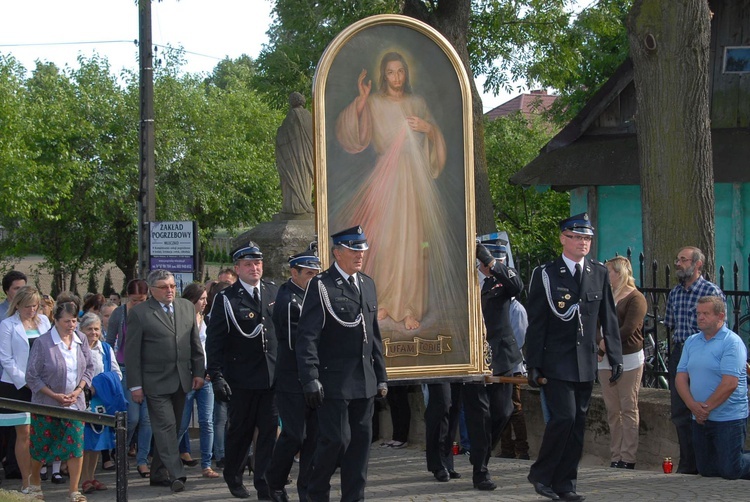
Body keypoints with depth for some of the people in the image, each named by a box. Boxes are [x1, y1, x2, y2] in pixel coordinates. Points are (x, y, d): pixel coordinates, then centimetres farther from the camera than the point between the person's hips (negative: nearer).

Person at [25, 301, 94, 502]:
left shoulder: (81, 341, 0)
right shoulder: (42, 343, -13)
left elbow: (89, 368, 9)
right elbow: (32, 376, -11)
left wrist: (77, 391, -6)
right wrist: (55, 395, -15)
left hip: (75, 403, 3)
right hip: (46, 404, -3)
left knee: (76, 445, -6)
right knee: (41, 446, 10)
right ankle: (34, 482, 35)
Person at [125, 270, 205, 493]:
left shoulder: (187, 307, 9)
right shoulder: (139, 313, -5)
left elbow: (195, 343, 14)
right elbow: (131, 351, -5)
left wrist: (199, 372, 6)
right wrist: (135, 384, -8)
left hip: (182, 380, 5)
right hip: (156, 381, -5)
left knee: (169, 428, 9)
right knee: (165, 426, -10)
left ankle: (159, 474, 18)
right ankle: (176, 475, -13)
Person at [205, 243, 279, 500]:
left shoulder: (274, 292, 6)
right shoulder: (226, 299, -6)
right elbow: (214, 341, -7)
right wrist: (216, 377, -13)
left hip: (272, 375, 3)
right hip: (241, 379, -3)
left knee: (270, 430, 0)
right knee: (240, 430, 9)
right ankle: (233, 477, 29)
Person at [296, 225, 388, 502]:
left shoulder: (367, 284, 15)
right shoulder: (321, 285, -7)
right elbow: (307, 336, -12)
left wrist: (381, 376, 16)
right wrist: (311, 380, -19)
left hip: (364, 382, 7)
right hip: (334, 382, -7)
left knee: (361, 441, 6)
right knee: (336, 439, -8)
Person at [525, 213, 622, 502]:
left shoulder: (599, 274, 9)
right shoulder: (545, 275, -3)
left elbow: (609, 319, 12)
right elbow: (536, 323, -4)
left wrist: (615, 358, 6)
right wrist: (533, 364, -8)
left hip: (586, 364, 4)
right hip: (557, 362, -4)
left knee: (578, 424, 6)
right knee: (564, 417, -14)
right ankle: (541, 475, 2)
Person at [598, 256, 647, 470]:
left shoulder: (635, 298, -4)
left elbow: (629, 329, -14)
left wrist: (608, 343, -11)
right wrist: (601, 343, -10)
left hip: (628, 359, -6)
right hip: (606, 360, 6)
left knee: (628, 409, -3)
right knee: (612, 410, 6)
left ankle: (628, 458, -1)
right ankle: (615, 457, 10)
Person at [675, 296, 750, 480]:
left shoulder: (732, 342, -11)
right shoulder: (691, 342, 11)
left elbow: (729, 384, -19)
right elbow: (681, 377, 5)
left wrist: (706, 408, -14)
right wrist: (692, 405, -11)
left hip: (729, 418, -7)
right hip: (700, 419, 7)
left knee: (731, 471, -9)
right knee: (706, 470, 11)